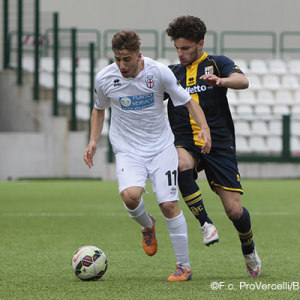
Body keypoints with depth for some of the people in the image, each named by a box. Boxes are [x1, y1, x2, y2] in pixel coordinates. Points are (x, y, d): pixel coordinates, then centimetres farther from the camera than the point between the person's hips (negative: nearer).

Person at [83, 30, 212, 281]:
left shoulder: (159, 72, -11)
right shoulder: (104, 79, -7)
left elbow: (188, 101, -1)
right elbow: (99, 109, 14)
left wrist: (204, 127, -15)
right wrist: (93, 141, 3)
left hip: (162, 147, 0)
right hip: (128, 151, 1)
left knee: (169, 204, -10)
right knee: (130, 195, -27)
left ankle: (184, 266, 4)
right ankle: (147, 225, 9)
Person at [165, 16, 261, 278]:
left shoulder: (218, 64, 4)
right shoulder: (171, 72, 15)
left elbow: (243, 81, -15)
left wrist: (221, 80, -37)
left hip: (219, 144, -2)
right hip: (185, 143, 2)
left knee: (235, 210, -6)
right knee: (182, 165, -37)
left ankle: (249, 249, 26)